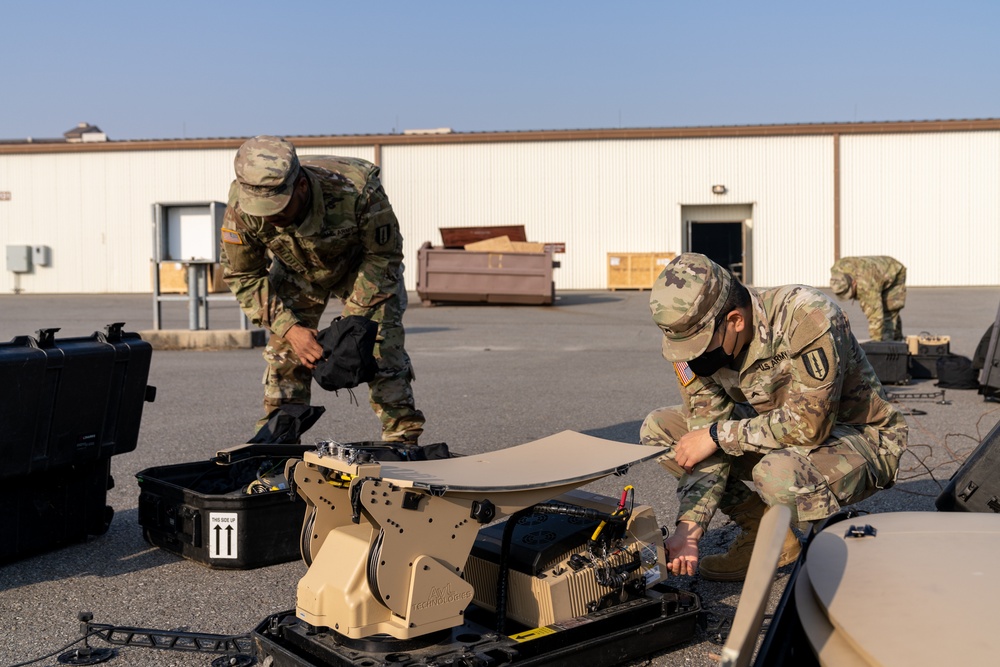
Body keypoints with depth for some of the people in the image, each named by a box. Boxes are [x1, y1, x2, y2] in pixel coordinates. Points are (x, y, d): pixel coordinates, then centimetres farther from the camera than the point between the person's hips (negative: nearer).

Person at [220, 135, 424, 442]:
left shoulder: (357, 190, -41)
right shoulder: (241, 208, -33)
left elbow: (384, 256, -24)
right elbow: (243, 276, -18)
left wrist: (354, 320, -30)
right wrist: (290, 327, -30)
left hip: (363, 262, -2)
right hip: (297, 268, 3)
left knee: (382, 346, -14)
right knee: (284, 351, -5)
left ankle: (403, 442, -4)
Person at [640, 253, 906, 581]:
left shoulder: (808, 319, -32)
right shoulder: (697, 336, -13)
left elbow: (810, 424, -32)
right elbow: (706, 433, -13)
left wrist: (718, 434, -25)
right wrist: (689, 527, -24)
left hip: (863, 436, -7)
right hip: (778, 432, 7)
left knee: (778, 473, -39)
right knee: (657, 429, -6)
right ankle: (762, 530, 1)